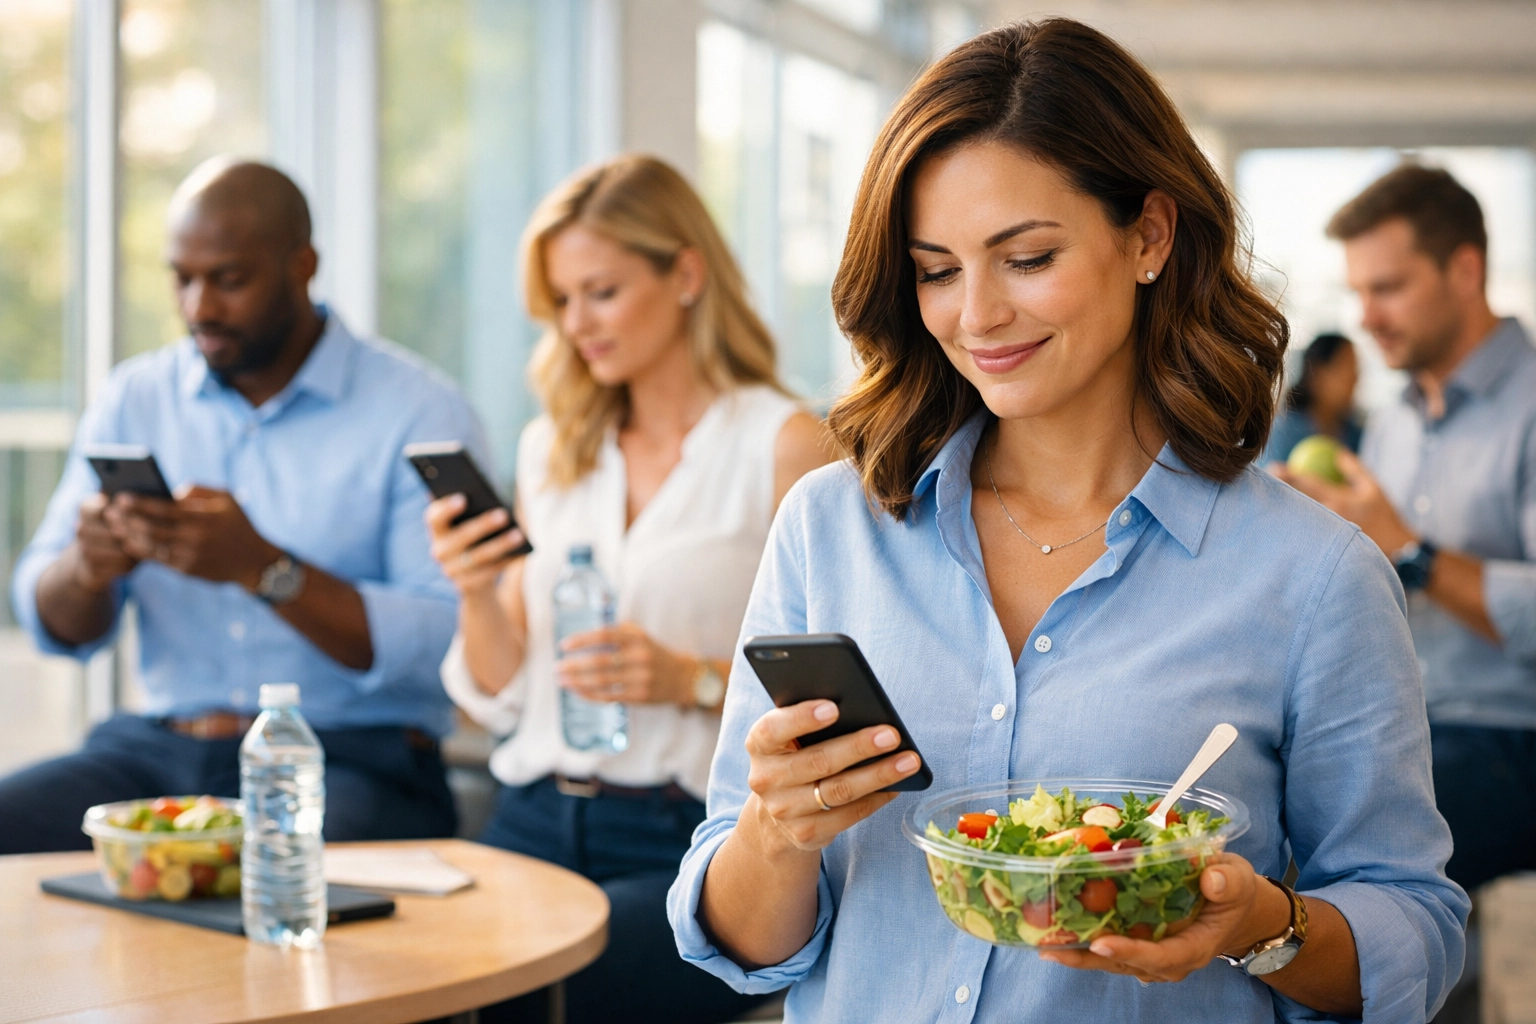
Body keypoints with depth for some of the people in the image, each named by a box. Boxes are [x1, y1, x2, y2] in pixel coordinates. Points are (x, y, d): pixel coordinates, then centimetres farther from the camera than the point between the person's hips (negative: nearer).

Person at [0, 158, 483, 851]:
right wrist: (89, 566, -13)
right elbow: (57, 629, 11)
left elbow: (447, 647, -14)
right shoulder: (135, 398, 11)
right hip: (155, 745, 5)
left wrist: (263, 569, -24)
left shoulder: (417, 412, -4)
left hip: (351, 760, -4)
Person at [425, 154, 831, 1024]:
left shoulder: (784, 445, -1)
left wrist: (695, 681, -18)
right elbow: (503, 699, 15)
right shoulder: (552, 449, 16)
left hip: (695, 845, -4)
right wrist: (477, 597, -4)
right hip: (537, 822, 5)